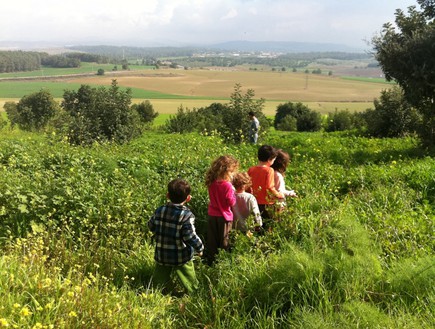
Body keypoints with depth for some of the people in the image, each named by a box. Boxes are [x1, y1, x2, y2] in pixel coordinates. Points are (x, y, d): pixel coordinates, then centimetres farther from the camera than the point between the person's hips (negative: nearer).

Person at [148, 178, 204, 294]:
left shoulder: (160, 211, -5)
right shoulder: (187, 215, -21)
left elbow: (151, 226, 8)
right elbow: (190, 237, -22)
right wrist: (199, 248, -5)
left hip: (162, 255, 4)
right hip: (182, 257, -4)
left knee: (159, 284, 16)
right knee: (190, 285, 15)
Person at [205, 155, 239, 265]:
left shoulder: (211, 182, -4)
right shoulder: (227, 185, -23)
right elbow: (231, 202, -20)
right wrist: (233, 192, -6)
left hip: (212, 215, 5)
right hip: (224, 216, -5)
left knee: (212, 240, 17)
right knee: (223, 241, 11)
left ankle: (211, 260, 26)